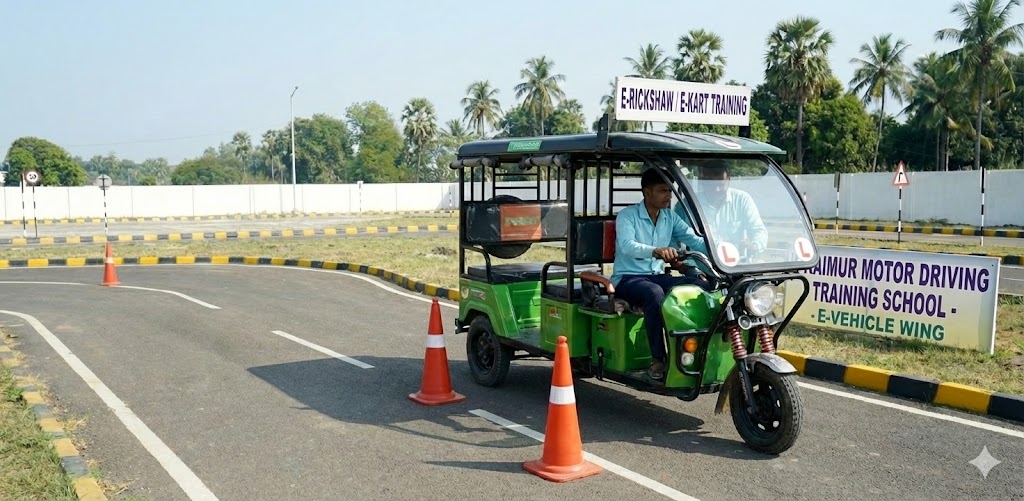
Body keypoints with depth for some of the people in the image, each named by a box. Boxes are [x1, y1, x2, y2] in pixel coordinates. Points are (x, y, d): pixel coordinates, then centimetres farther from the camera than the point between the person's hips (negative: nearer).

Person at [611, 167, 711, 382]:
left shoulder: (670, 217, 10)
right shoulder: (627, 215, -8)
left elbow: (694, 240, -1)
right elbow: (627, 246, -27)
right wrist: (656, 251, -47)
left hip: (658, 276, 6)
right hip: (628, 278, -6)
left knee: (702, 286, -19)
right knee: (655, 293, -39)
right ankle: (657, 360, -33)